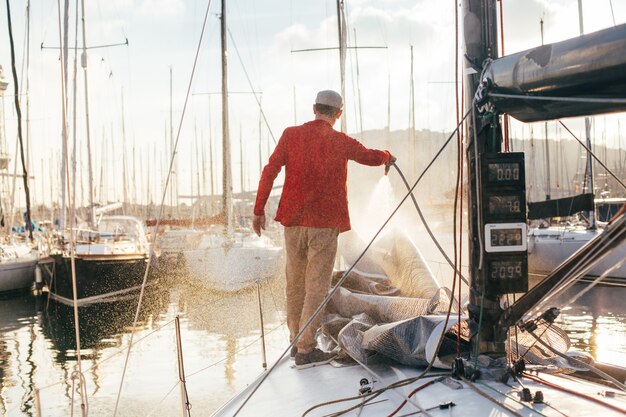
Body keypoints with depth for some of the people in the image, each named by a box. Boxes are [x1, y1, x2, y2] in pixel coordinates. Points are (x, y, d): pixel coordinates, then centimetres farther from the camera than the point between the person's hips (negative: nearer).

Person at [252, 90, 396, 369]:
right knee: (316, 285, 1)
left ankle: (296, 341, 27)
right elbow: (372, 157, 15)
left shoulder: (291, 135, 2)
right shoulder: (341, 142, -2)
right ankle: (305, 350, 1)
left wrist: (259, 210, 3)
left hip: (292, 220, 3)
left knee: (294, 282, 14)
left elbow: (270, 171, -3)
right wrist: (388, 157, 37)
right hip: (325, 222, -3)